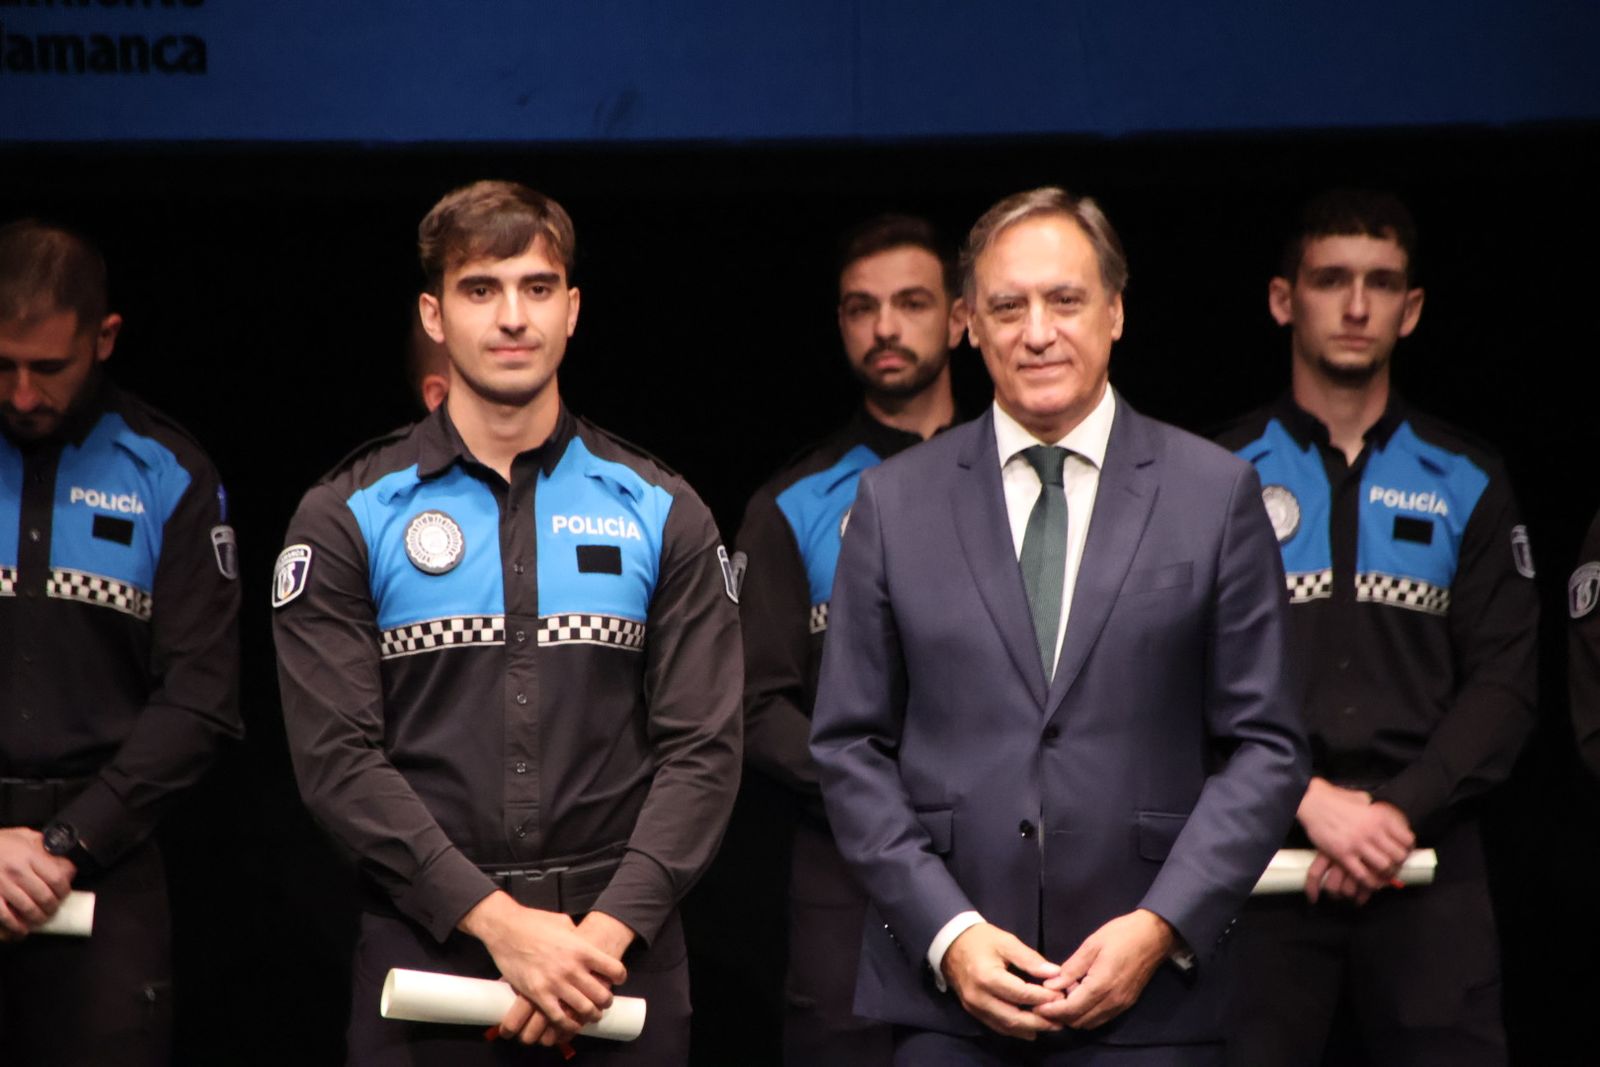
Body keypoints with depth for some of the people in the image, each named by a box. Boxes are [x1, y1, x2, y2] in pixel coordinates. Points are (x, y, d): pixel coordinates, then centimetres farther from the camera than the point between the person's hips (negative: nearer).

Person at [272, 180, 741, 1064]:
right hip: (424, 945, -1)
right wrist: (499, 920, -15)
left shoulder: (661, 515, 7)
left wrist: (608, 930, -14)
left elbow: (703, 749, 0)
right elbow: (337, 758, -5)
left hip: (620, 950, 1)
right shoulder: (346, 520, 2)